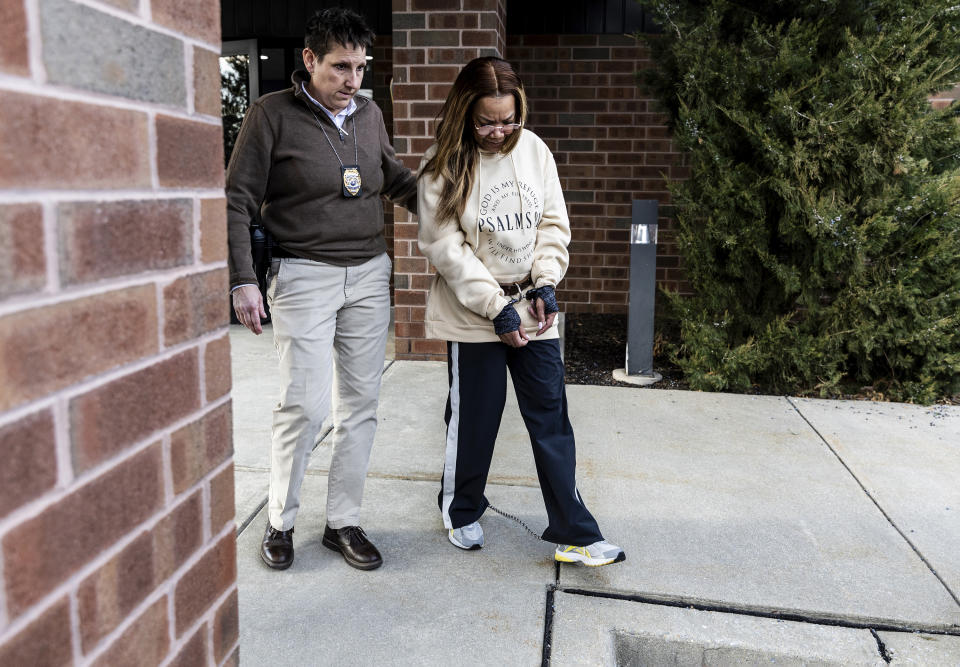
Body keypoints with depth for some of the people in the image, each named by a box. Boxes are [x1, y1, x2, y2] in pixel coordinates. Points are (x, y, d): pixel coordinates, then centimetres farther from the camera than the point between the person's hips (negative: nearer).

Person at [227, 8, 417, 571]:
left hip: (370, 273, 5)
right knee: (306, 405, -8)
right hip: (304, 275, -5)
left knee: (361, 404, 6)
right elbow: (238, 201, -5)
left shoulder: (370, 113, 10)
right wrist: (243, 281, -12)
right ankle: (281, 522, 14)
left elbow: (395, 178, 25)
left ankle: (344, 521, 20)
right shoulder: (273, 113, -4)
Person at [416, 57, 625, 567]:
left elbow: (553, 224, 7)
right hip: (474, 315, -3)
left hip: (535, 312, 4)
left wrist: (545, 284, -6)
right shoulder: (444, 163, -9)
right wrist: (497, 306, -17)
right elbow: (445, 246, -13)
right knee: (473, 420, 8)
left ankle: (574, 535, 14)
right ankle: (461, 512, 33)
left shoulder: (534, 150, 3)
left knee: (552, 420, 5)